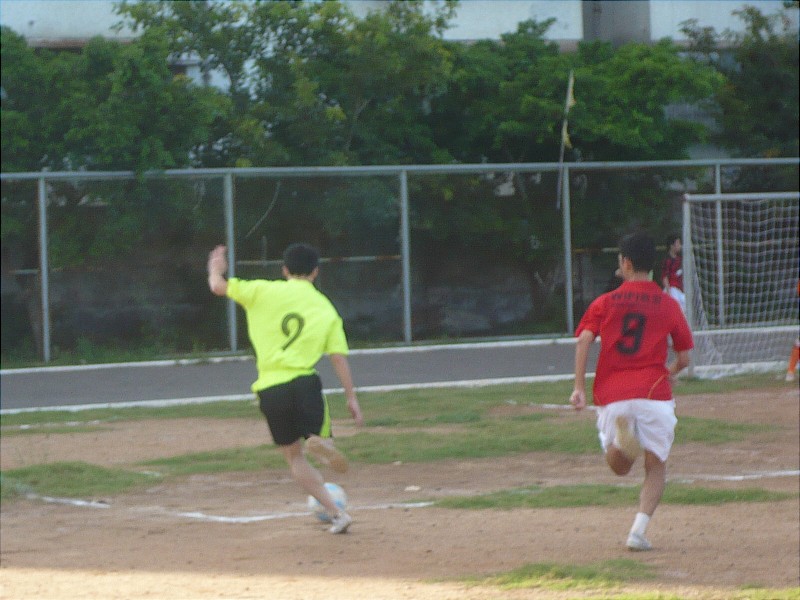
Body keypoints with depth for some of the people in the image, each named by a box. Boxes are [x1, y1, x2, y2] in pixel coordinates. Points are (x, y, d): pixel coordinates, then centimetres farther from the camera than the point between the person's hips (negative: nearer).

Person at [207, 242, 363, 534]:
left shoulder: (264, 292, 2)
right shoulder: (326, 309, 8)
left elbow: (218, 287, 3)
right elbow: (339, 357, 3)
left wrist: (215, 269, 25)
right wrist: (351, 398, 6)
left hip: (270, 390, 1)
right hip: (305, 383, -1)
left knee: (294, 456, 15)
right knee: (320, 439, 8)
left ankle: (336, 513, 8)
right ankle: (319, 444, -32)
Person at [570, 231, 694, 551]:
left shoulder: (605, 303, 9)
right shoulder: (669, 305, 9)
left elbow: (584, 339, -5)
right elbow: (684, 358, 10)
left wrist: (579, 387, -7)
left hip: (611, 394, 1)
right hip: (653, 393, -1)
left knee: (619, 466, 15)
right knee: (655, 466, 11)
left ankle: (620, 438, -22)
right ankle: (639, 530, -9)